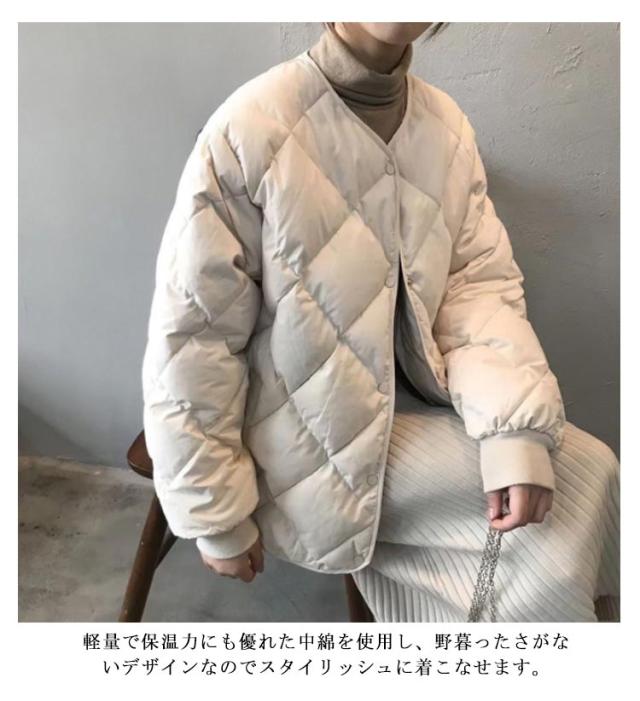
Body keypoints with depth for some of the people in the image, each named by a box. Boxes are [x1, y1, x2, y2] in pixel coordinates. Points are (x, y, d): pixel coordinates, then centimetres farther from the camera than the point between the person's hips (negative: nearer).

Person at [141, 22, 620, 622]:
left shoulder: (448, 127, -2)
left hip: (409, 393, 6)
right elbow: (191, 339, -17)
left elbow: (480, 282, -4)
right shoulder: (249, 130, -20)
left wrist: (517, 429, -22)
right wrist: (218, 516, -12)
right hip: (304, 432, -5)